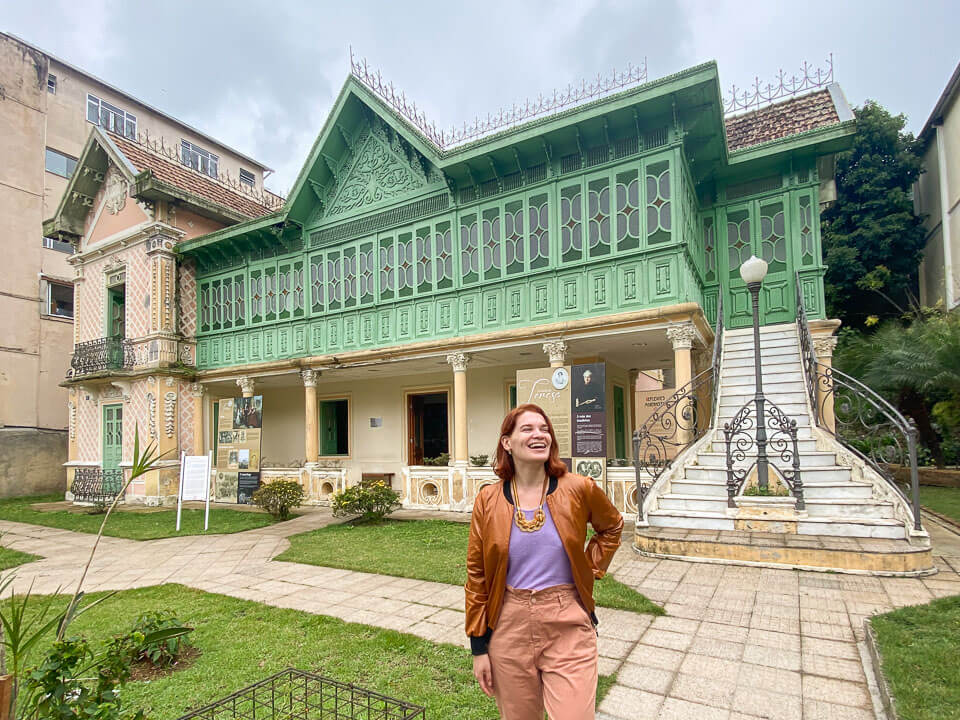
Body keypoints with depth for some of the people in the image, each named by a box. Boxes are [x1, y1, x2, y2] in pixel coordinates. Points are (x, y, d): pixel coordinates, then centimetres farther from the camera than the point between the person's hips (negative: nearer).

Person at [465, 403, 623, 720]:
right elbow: (476, 574, 1)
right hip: (510, 627, 1)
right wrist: (479, 647, 2)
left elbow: (612, 526, 14)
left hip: (568, 627, -1)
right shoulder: (488, 501, -6)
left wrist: (590, 569, 3)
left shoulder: (578, 489, -8)